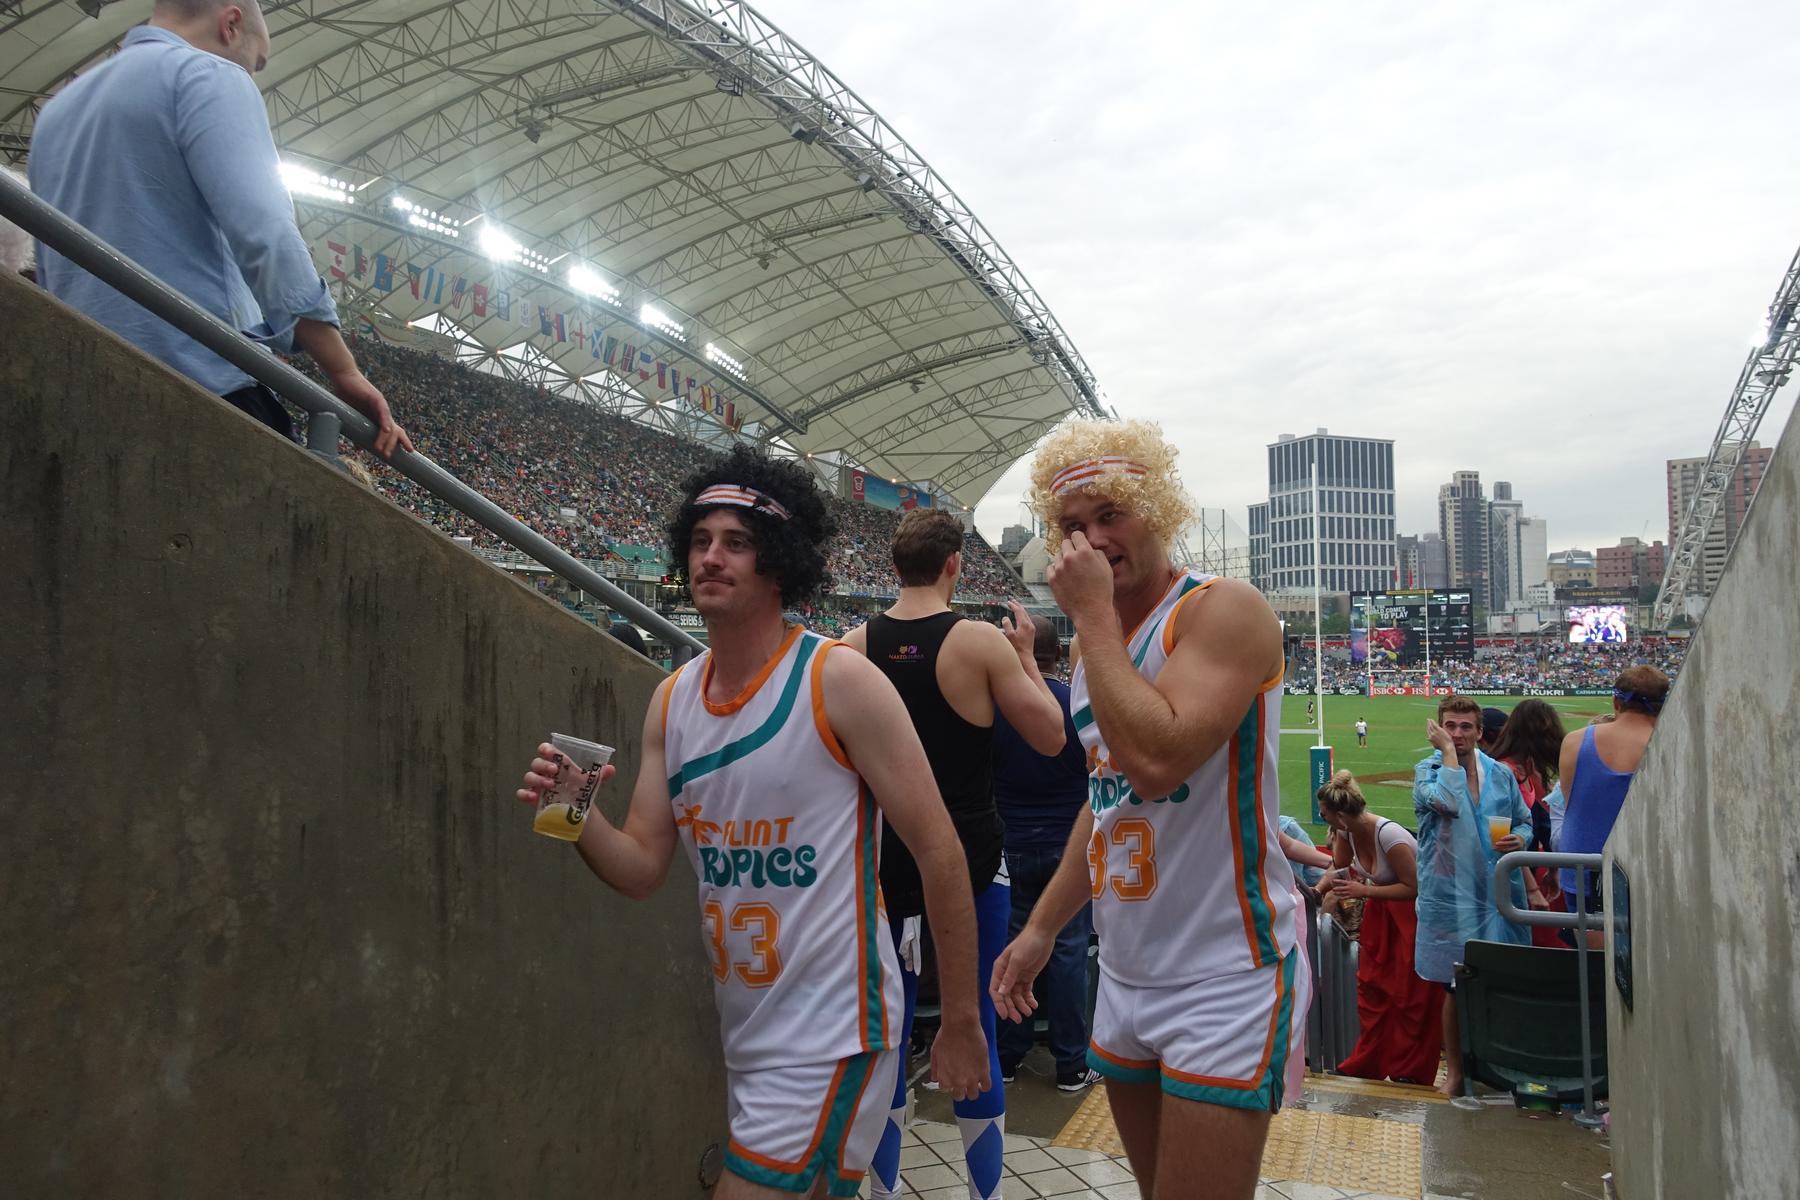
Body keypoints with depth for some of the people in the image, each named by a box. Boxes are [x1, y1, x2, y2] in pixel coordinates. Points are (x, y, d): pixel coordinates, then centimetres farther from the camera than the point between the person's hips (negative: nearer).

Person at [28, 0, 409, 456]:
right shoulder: (207, 76, -1)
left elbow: (51, 276, 28)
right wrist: (345, 373, -13)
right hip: (205, 385, -8)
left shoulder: (57, 110, 25)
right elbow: (267, 236, -16)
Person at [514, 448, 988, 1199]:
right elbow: (644, 867, 5)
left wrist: (962, 1023, -9)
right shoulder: (672, 700, 3)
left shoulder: (838, 680, -15)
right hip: (741, 1037, 6)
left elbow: (938, 850, -13)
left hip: (830, 1036, -6)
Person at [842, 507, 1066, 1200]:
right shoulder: (982, 643, -12)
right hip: (969, 858, -3)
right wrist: (1026, 655, 5)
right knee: (975, 1025, 9)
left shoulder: (853, 646, -4)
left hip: (886, 859, 3)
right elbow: (1051, 738, -5)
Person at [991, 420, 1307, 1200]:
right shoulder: (1098, 638, 9)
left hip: (1226, 981, -8)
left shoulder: (1223, 611, -15)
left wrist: (1093, 613, -21)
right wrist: (1041, 926, 15)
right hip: (1126, 979, 8)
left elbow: (1156, 760, -31)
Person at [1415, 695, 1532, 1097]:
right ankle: (1455, 1069, 21)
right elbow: (1448, 802, -22)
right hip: (1451, 895, -3)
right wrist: (1448, 751, -14)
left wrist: (1519, 839, -5)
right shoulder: (1427, 770, -1)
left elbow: (1524, 821, 17)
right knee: (1456, 986, 6)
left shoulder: (1501, 774, 9)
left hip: (1498, 893, 3)